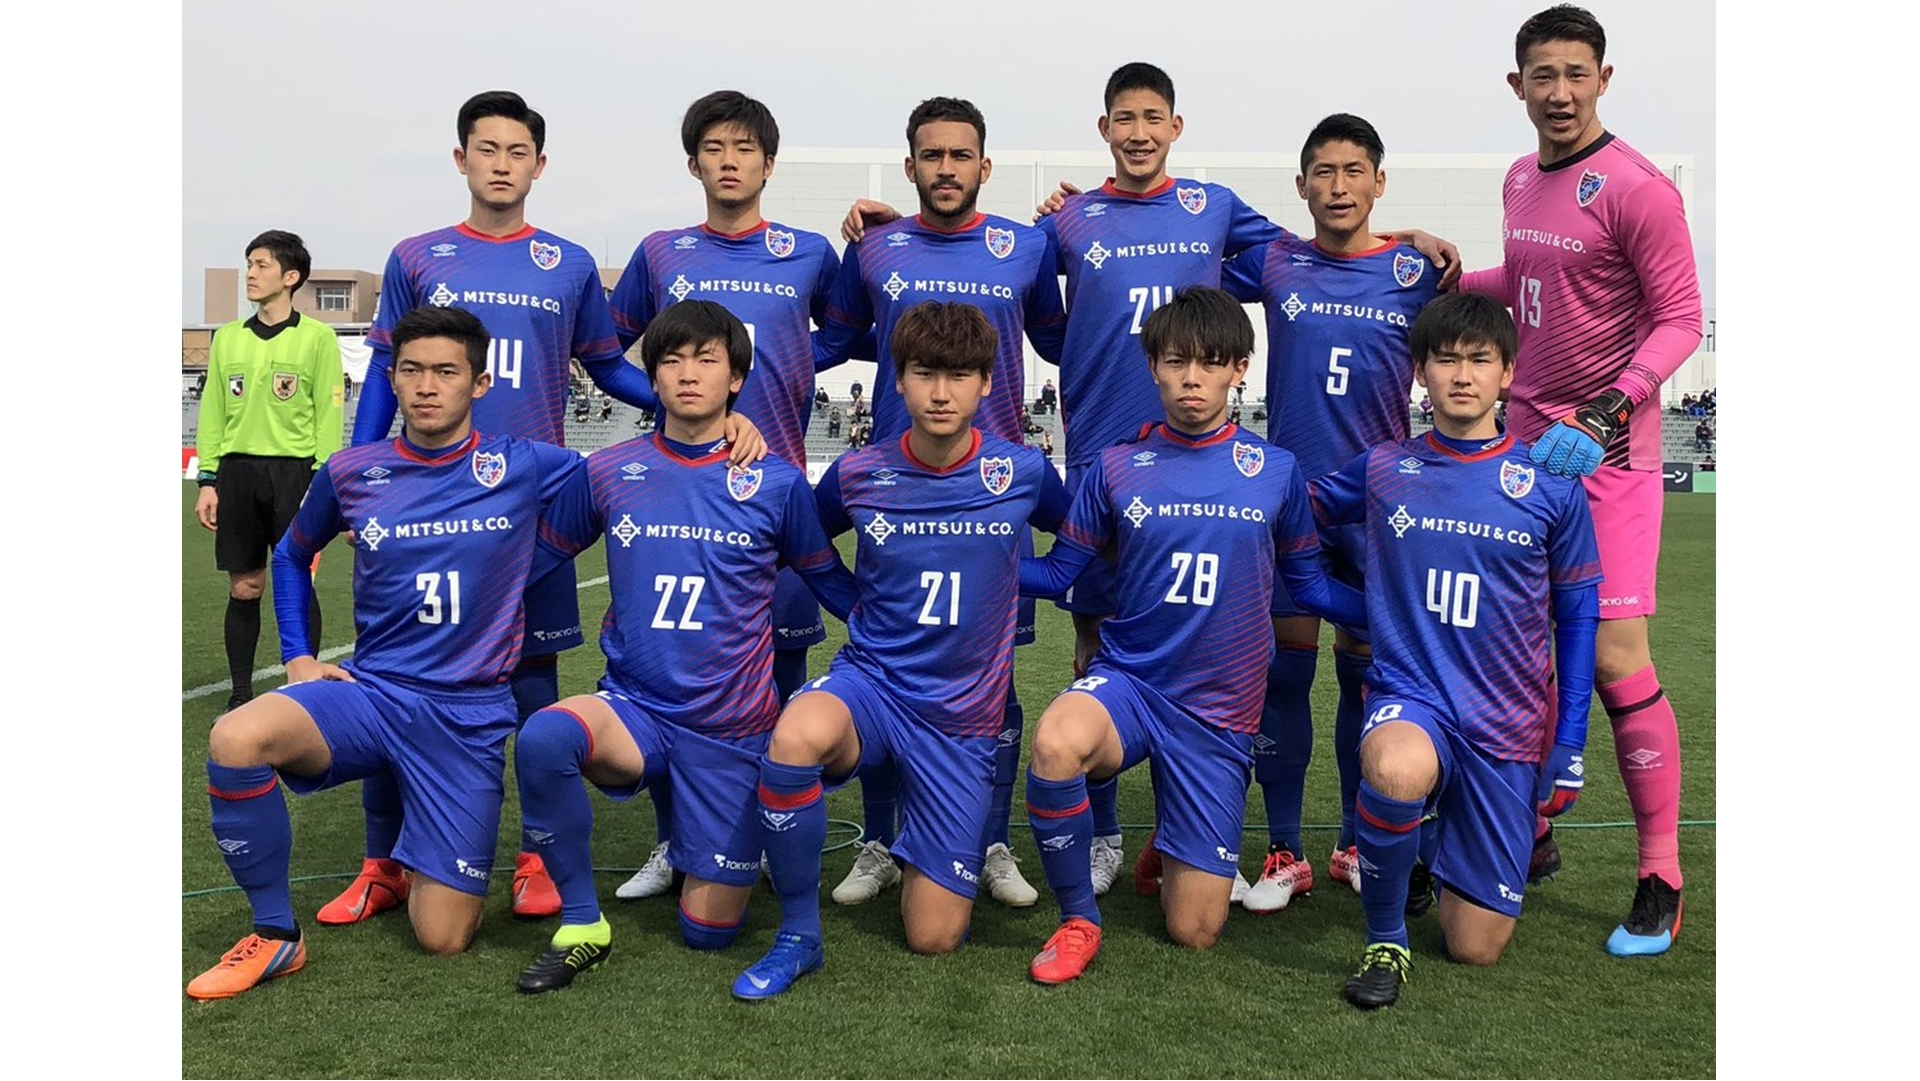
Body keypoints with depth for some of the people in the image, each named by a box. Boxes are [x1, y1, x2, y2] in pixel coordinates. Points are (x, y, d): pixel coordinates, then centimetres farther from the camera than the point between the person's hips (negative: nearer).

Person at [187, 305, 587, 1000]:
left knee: (444, 939, -4)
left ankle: (419, 861, 33)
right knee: (234, 740, -31)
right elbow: (292, 555, 21)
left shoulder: (522, 469, -4)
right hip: (369, 692, 2)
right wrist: (297, 657, 11)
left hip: (470, 714, -1)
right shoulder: (352, 473, 3)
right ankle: (275, 935, -10)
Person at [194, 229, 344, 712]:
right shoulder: (227, 338, 12)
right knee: (243, 587, 5)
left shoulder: (317, 338, 0)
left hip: (294, 470, -3)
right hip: (236, 470, 4)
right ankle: (241, 694, 15)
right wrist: (208, 479, 6)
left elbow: (330, 417, -3)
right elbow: (212, 412, 13)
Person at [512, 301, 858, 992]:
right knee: (542, 738, -33)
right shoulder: (608, 473, 0)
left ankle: (733, 845, 37)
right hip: (633, 708, 1)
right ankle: (581, 926, -12)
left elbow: (832, 581, 8)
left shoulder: (777, 482, -4)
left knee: (708, 929, 1)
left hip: (731, 728, -1)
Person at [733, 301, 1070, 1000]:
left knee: (934, 938, 0)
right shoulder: (858, 475, -5)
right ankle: (797, 936, -16)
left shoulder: (1021, 473, -6)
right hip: (870, 683, 0)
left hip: (963, 719, 0)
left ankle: (947, 846, 36)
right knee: (795, 737, -38)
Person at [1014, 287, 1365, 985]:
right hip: (1127, 682, 0)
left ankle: (1176, 846, 38)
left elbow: (1308, 586, 9)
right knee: (1056, 742, -38)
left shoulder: (1275, 471, 1)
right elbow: (1058, 574, 4)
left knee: (1194, 931, 1)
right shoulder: (1115, 469, 1)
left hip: (1218, 711, 1)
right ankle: (1078, 920, -12)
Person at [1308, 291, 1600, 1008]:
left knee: (1476, 948, 2)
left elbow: (1576, 614, 5)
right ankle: (1385, 938, -13)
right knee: (1396, 770, -40)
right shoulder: (1382, 471, 1)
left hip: (1509, 726, 1)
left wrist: (1571, 744, 3)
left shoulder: (1550, 486, -2)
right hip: (1410, 696, -1)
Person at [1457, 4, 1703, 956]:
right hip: (1525, 442, 7)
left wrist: (1604, 417, -24)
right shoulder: (1521, 180, 12)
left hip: (1607, 449, -7)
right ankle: (1532, 838, 26)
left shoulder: (1635, 188, -12)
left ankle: (1661, 882, 4)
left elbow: (1680, 318, -13)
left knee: (1614, 658, -10)